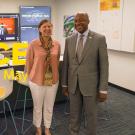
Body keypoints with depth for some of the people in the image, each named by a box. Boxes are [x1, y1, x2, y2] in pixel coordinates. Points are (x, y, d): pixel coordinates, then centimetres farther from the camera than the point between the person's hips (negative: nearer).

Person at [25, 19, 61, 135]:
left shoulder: (57, 44, -4)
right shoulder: (33, 44, -13)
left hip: (53, 81, 3)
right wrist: (30, 77, 7)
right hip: (37, 81, -2)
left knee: (49, 107, 17)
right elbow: (29, 62, -2)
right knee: (38, 107, 15)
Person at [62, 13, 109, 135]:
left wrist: (103, 89, -10)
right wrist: (64, 84, 9)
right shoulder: (69, 40, 3)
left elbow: (104, 65, -9)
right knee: (74, 114, 17)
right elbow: (66, 63, 8)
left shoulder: (99, 39, -9)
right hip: (73, 84, 3)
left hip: (90, 84, -3)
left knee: (90, 115, 11)